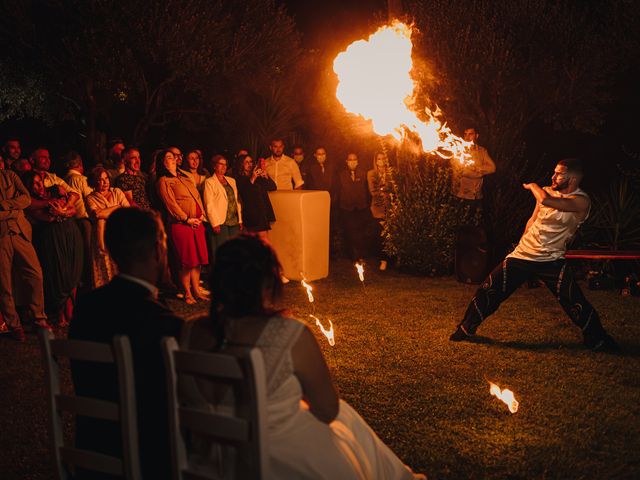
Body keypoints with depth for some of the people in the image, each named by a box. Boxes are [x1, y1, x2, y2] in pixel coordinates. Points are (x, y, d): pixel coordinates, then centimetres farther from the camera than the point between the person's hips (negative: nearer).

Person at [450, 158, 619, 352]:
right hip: (523, 254, 4)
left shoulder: (581, 201, -17)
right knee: (488, 291, 2)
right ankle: (466, 329, 18)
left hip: (551, 260, -4)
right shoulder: (548, 191, 2)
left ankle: (597, 340, 13)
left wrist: (533, 186, -14)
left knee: (575, 303, -10)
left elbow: (546, 200, -33)